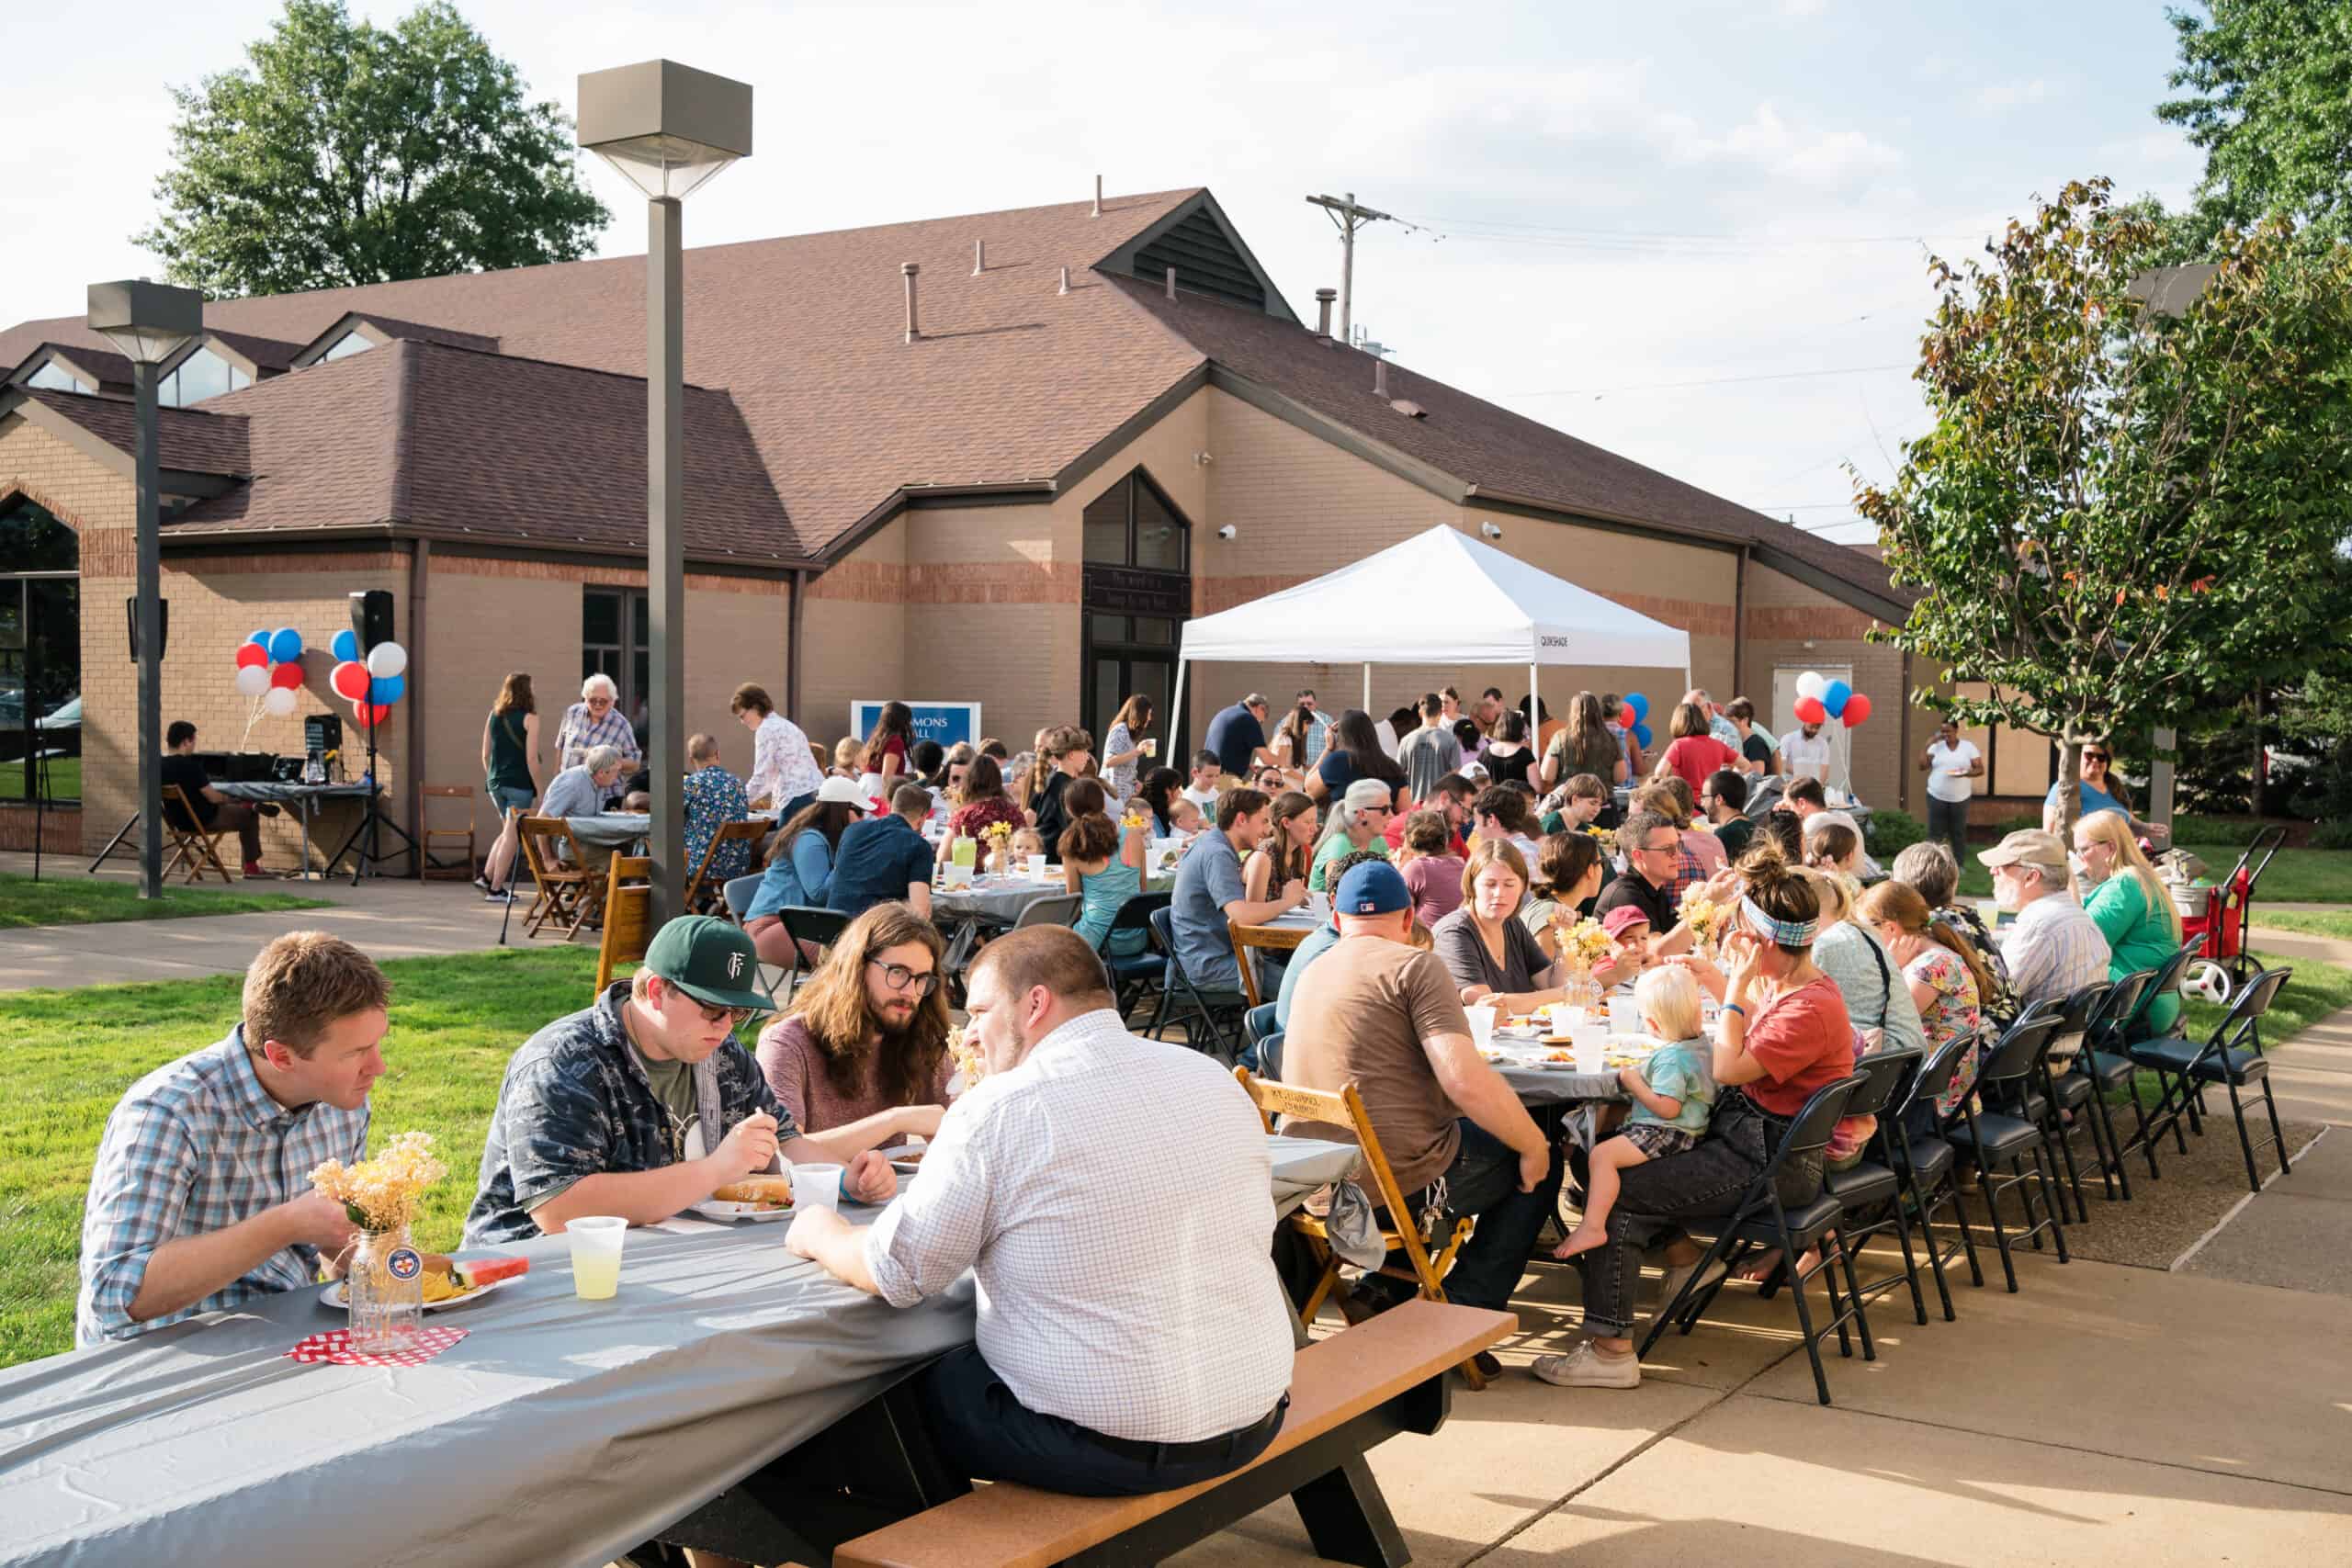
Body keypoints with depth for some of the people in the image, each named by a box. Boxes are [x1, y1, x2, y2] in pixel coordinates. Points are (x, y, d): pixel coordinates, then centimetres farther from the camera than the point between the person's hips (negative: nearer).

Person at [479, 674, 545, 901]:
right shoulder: (529, 718, -9)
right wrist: (539, 789, -6)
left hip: (495, 782, 6)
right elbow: (531, 759, -12)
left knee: (508, 831, 21)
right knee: (512, 836, 2)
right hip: (519, 784, -6)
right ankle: (496, 888, 3)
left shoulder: (493, 715, 7)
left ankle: (486, 876, 14)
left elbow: (485, 754, 11)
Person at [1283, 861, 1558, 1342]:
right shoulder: (1416, 966, -10)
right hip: (1397, 1183, -7)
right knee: (1540, 1167, 14)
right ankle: (1461, 1311, 7)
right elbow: (1466, 1081, -21)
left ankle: (1385, 1285, 21)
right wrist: (1533, 1145, -7)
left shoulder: (1312, 973, 13)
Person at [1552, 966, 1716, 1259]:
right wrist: (1643, 1074, 19)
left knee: (1602, 1154, -22)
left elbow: (1668, 1108, -29)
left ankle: (1593, 1226, -25)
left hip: (1669, 1135, -11)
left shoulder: (1671, 1059, -23)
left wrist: (1635, 1083, -18)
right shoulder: (1702, 1041, 6)